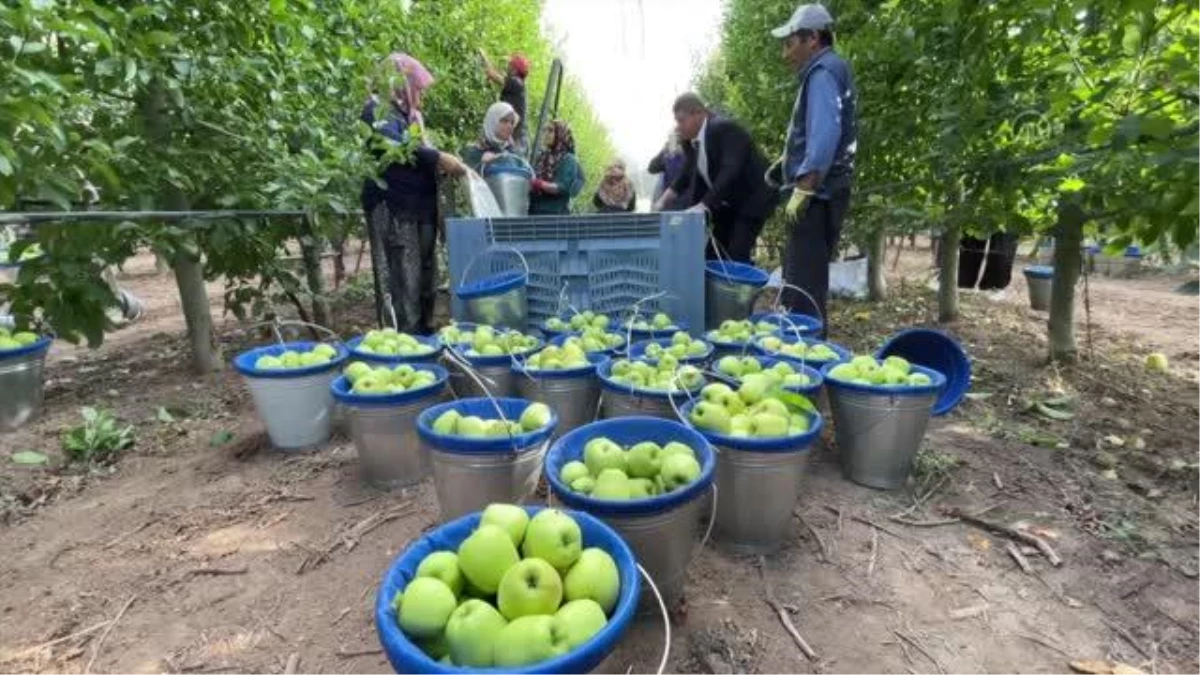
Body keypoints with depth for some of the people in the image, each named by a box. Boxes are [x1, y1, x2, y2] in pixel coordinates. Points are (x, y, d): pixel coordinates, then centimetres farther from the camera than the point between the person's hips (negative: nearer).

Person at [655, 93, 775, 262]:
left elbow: (730, 172, -35)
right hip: (726, 203, 8)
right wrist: (664, 199, 1)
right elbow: (690, 174, 11)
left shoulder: (726, 129, -24)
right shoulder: (690, 140, 0)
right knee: (712, 252, 5)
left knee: (736, 256, -18)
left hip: (752, 197, -8)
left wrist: (704, 205, -42)